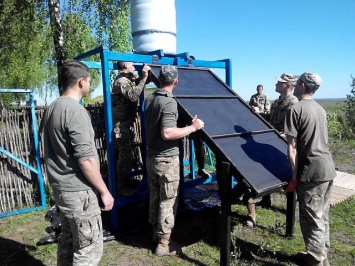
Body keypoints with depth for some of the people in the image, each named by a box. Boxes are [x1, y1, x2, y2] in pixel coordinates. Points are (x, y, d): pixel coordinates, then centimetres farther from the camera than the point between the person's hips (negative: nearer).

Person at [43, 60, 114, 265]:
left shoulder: (53, 108, 9)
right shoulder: (75, 110, -19)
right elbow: (86, 160, -23)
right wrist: (104, 192, -14)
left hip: (61, 187, 9)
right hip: (78, 191, -9)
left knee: (68, 242, 20)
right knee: (88, 249, 3)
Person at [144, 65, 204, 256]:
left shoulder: (149, 99, 6)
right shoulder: (169, 102, -19)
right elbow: (167, 133, -28)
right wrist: (193, 127, -18)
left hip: (151, 156, 8)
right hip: (167, 159, -8)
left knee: (155, 197, 19)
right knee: (168, 201, 4)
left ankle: (156, 233, 35)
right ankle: (164, 243, 16)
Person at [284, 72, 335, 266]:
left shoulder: (295, 109, -12)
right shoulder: (320, 109, 12)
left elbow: (292, 147, -14)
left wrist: (294, 176, -10)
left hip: (312, 170, -8)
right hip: (328, 167, 8)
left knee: (311, 217, 5)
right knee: (322, 215, 19)